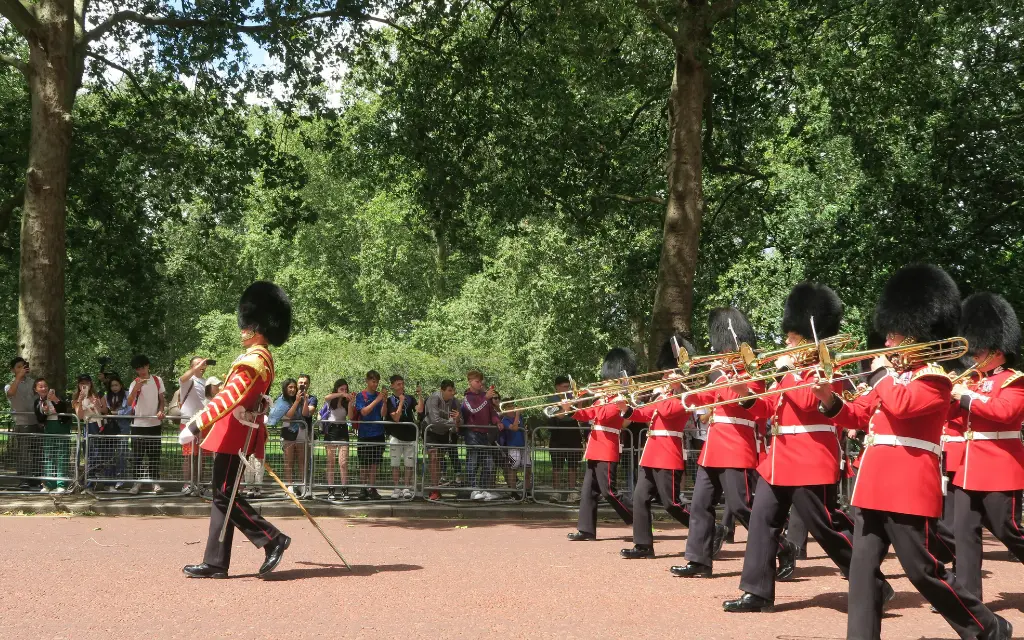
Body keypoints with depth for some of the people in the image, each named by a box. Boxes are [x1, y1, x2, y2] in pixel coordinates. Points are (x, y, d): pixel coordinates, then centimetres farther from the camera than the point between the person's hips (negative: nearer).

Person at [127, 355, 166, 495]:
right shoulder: (135, 383, -3)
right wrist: (137, 387, -30)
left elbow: (161, 399, 10)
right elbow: (129, 402, -16)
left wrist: (160, 410, -10)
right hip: (138, 424, -1)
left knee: (154, 453, 4)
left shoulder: (157, 380, 4)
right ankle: (138, 482, 6)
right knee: (138, 454, 1)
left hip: (154, 423, 1)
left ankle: (155, 481, 9)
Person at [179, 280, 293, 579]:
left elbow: (229, 398, -24)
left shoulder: (253, 361, -17)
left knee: (224, 496, -7)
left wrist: (195, 425, -22)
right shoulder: (264, 359, 16)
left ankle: (273, 540, -5)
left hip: (234, 436, -10)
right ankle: (215, 563, 11)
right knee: (222, 497, 9)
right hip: (238, 437, 10)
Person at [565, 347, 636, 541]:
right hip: (595, 451, 9)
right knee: (588, 491, 7)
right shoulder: (602, 400, 18)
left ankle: (637, 522, 1)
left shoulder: (620, 400, -8)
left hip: (607, 452, -9)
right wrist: (570, 409, -1)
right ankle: (586, 529, 9)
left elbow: (603, 415, -22)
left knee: (608, 491, -9)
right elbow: (587, 415, 13)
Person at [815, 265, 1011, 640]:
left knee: (923, 569, -3)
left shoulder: (935, 379, -7)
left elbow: (900, 405, -25)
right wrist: (829, 399, 1)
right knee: (862, 567, 4)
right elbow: (858, 415, 19)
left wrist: (882, 372, -8)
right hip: (875, 485, 9)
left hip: (908, 487, -9)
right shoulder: (894, 378, 19)